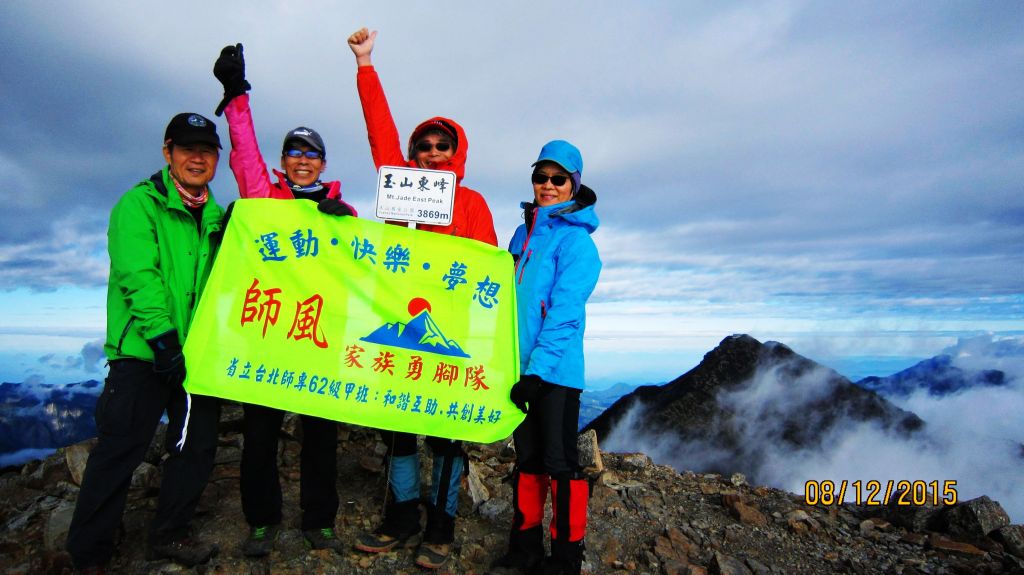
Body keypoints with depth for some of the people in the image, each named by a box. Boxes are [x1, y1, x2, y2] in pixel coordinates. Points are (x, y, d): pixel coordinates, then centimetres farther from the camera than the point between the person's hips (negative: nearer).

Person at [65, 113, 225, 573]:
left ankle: (168, 535, 27)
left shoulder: (217, 216, 15)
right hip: (143, 351, -6)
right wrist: (161, 334, -24)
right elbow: (138, 275, -16)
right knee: (120, 451, 0)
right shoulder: (139, 204, -4)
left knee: (197, 447, 10)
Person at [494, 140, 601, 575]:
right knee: (527, 458, 16)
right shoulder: (523, 234, 14)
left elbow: (564, 312, -16)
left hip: (555, 369, -7)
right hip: (520, 366, 7)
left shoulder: (575, 240, -8)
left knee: (560, 462, 2)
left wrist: (538, 369, -21)